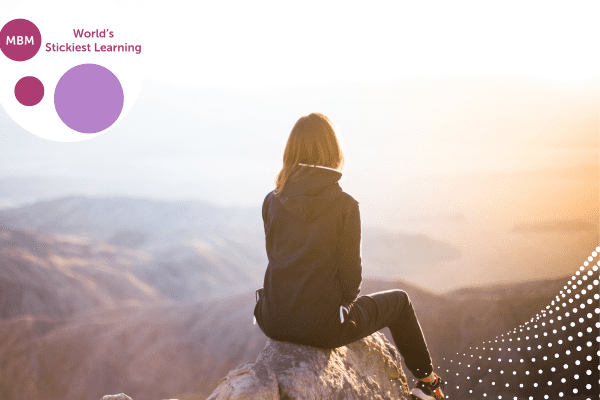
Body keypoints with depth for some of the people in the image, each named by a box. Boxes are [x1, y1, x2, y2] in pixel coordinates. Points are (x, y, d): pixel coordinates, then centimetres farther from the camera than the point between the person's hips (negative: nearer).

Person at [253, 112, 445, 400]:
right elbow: (350, 273, -9)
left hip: (274, 322, 5)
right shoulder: (344, 205, -14)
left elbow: (276, 257, 9)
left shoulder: (272, 201, -1)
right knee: (399, 300, 22)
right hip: (321, 327, -4)